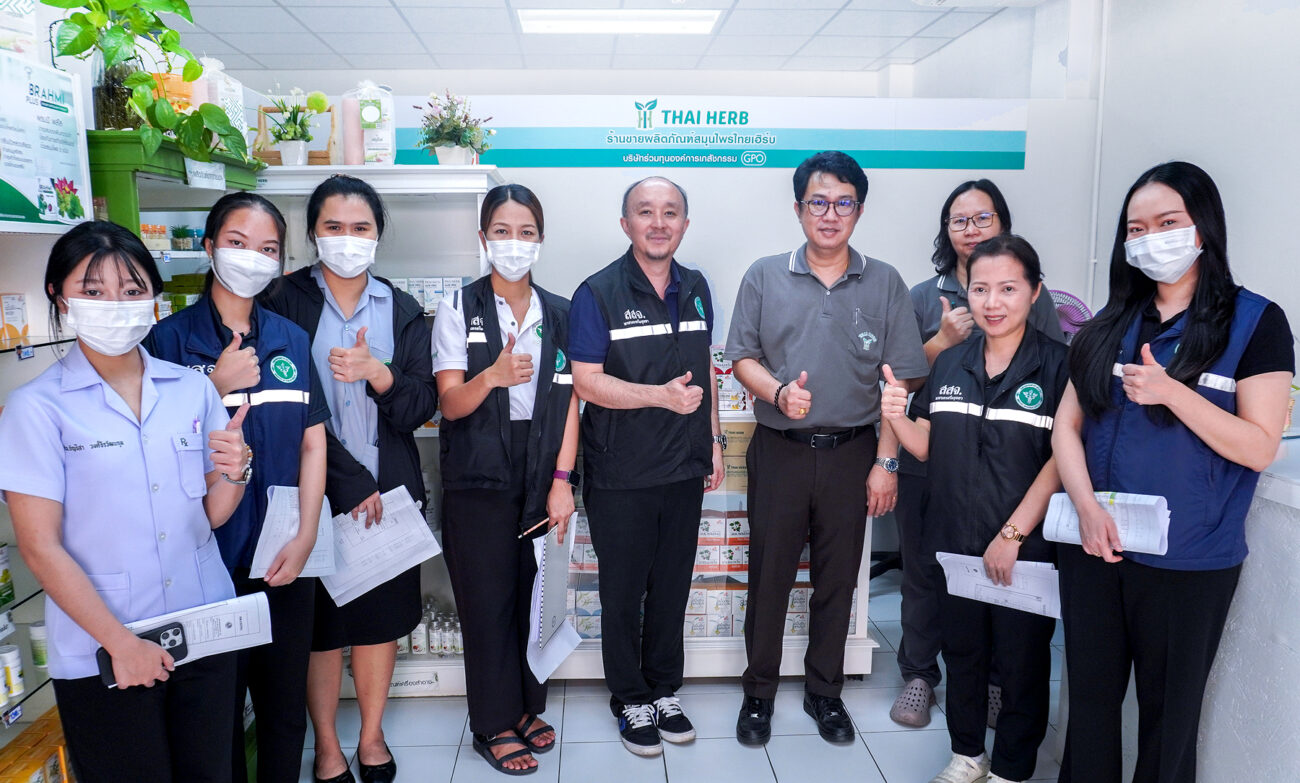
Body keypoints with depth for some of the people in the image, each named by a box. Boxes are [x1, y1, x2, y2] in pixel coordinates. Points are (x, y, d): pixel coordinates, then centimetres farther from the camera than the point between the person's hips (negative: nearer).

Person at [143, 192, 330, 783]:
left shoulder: (291, 340, 6)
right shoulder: (171, 338, -3)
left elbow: (313, 443, 5)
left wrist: (305, 537, -3)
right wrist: (217, 386, -17)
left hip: (285, 557, 3)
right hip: (209, 556, -3)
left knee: (286, 704, 14)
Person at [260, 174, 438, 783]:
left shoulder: (403, 311, 6)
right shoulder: (284, 301, -2)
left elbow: (421, 408, 0)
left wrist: (379, 374, -21)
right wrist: (349, 480, -12)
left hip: (389, 492, 3)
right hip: (315, 492, -2)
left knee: (382, 617, 12)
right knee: (320, 622, 7)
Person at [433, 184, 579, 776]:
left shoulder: (561, 314, 7)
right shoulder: (459, 310, -1)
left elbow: (570, 401, 5)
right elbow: (451, 404, -6)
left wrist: (562, 479, -3)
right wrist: (493, 377, -27)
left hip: (543, 476, 3)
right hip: (479, 478, -2)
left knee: (536, 594, 8)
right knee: (487, 599, 2)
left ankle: (527, 705, 28)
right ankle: (494, 724, 18)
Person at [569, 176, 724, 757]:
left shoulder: (695, 289, 7)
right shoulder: (599, 293, -10)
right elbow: (586, 381, -15)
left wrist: (713, 440, 13)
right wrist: (662, 395, -24)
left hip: (685, 470, 5)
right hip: (621, 476, -4)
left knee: (672, 586, 16)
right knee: (623, 592, 10)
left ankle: (665, 693, 34)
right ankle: (631, 702, 28)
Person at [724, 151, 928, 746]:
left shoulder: (885, 284, 1)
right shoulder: (764, 277, 2)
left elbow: (900, 381, 0)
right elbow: (742, 358, 3)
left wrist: (886, 461, -4)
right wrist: (779, 391, -17)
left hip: (851, 453, 1)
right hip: (779, 451, 0)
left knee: (837, 578, 12)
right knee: (769, 575, 8)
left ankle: (824, 691, 30)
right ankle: (759, 691, 26)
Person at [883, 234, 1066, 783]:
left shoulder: (1057, 365, -9)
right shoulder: (950, 364, 5)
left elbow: (1061, 460, -14)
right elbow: (927, 448, 7)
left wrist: (1012, 535, -17)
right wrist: (897, 419, -14)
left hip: (1026, 548, -4)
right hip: (954, 541, 4)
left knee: (1022, 662, 11)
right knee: (961, 651, 18)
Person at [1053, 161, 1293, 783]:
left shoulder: (1255, 322, -3)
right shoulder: (1109, 325, 8)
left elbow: (1260, 447, -10)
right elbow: (1066, 427, 4)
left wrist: (1170, 391, -23)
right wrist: (1087, 505, -11)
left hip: (1189, 562, -3)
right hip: (1093, 546, 4)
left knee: (1168, 711, 11)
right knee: (1090, 697, 14)